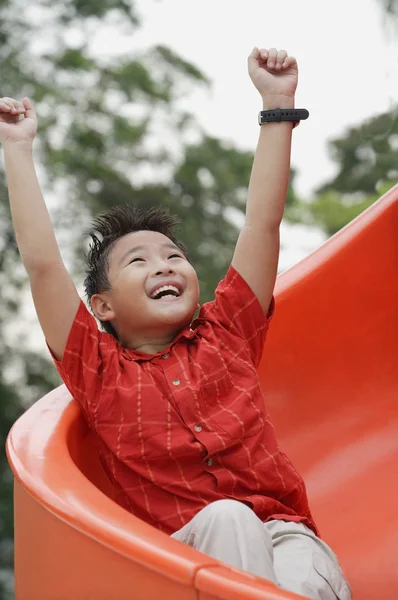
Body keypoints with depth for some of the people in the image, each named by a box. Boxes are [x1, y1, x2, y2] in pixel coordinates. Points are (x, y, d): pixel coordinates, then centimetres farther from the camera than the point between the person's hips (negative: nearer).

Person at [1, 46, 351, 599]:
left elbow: (262, 225, 17)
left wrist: (277, 104, 17)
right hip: (185, 550, -1)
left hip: (282, 529, 2)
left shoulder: (225, 336, 19)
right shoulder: (98, 370, 14)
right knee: (226, 517, -35)